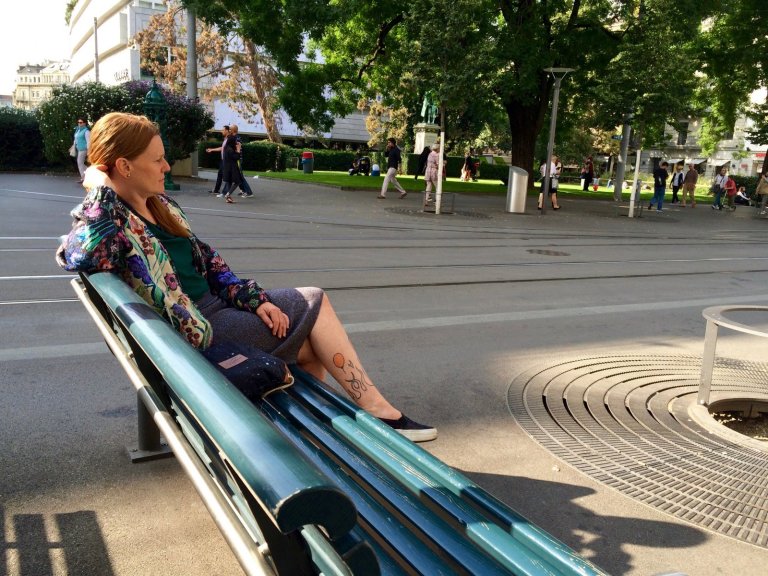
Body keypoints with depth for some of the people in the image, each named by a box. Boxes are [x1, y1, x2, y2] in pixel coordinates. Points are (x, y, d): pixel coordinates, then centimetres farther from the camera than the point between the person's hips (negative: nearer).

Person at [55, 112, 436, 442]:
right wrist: (101, 190, -25)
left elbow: (207, 260, 11)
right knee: (313, 304, -9)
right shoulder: (105, 220, -14)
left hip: (213, 302, 8)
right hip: (196, 329, -8)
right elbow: (77, 255, -38)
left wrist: (253, 298, -1)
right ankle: (375, 407, 0)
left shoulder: (159, 205, 10)